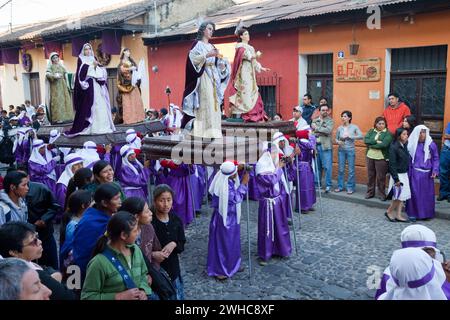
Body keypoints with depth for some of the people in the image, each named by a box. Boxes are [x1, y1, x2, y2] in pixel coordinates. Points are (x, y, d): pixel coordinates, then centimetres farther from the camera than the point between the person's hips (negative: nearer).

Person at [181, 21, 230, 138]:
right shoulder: (197, 44, 4)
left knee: (213, 103, 0)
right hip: (203, 77, -7)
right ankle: (206, 131, -17)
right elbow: (192, 58, -11)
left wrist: (218, 57, -1)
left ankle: (212, 130, 1)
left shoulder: (211, 47, 23)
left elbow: (217, 64, 19)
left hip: (213, 78, 7)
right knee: (205, 103, -15)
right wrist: (207, 55, -18)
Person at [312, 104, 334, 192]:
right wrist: (322, 132, -8)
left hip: (326, 146, -4)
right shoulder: (315, 121, 15)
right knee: (317, 166, 9)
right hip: (316, 145, 4)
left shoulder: (330, 121, 2)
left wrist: (317, 128, -9)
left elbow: (328, 130, -15)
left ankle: (328, 185, 2)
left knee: (327, 166, -5)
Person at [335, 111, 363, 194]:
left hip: (350, 150, -2)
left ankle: (350, 188, 12)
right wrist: (338, 141, -12)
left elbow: (361, 136, -15)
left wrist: (349, 136, -20)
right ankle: (340, 186, 18)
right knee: (340, 169, 7)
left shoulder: (354, 127, -5)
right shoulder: (339, 128, 2)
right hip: (341, 150, 2)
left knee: (351, 170, 3)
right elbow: (336, 138, 10)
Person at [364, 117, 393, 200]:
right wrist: (376, 141, -19)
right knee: (370, 175, 12)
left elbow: (384, 144, -19)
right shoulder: (371, 131, 8)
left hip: (381, 158, -4)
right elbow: (366, 140, -7)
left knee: (381, 177, 2)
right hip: (370, 157, 4)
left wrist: (371, 145, -11)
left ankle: (381, 194, 14)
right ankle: (370, 192, 24)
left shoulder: (388, 133, -5)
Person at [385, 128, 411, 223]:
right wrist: (396, 179, -18)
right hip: (398, 175, -7)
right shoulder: (394, 147, -16)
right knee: (399, 195, -4)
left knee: (401, 196, 10)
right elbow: (392, 164, -17)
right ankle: (389, 212, 14)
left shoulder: (405, 146, 5)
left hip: (405, 174, 7)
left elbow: (407, 160, 10)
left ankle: (398, 215, 18)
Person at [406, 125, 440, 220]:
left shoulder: (431, 145, -2)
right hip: (415, 174, 0)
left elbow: (435, 159, 3)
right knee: (415, 193, 3)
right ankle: (414, 213, 14)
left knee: (427, 194, 7)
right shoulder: (411, 144, 0)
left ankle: (426, 213, 20)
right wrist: (409, 173, 2)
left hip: (427, 174, 0)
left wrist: (435, 171, -9)